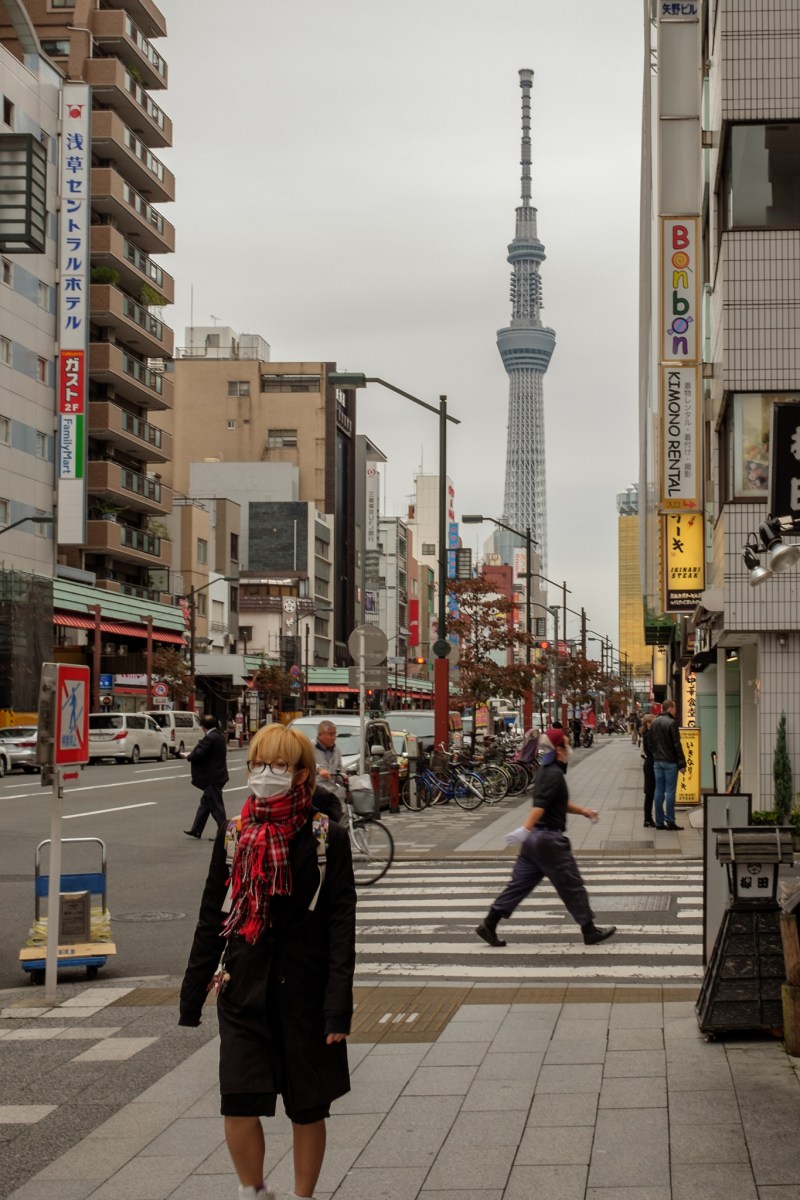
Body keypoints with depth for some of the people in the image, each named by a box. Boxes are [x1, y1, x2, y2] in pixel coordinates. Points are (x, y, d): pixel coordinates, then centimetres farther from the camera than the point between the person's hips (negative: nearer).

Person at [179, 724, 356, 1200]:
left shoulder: (327, 839, -6)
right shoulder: (233, 835, 4)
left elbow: (342, 926, -7)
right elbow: (212, 919, 9)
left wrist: (339, 1005, -13)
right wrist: (193, 994, 8)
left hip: (305, 990, -2)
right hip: (244, 990, 2)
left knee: (308, 1106, 8)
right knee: (238, 1103, -5)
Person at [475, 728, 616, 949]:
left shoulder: (545, 771, 15)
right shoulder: (554, 774, -16)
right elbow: (540, 805, -28)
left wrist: (583, 811, 27)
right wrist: (525, 829, -37)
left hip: (534, 838, 9)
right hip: (549, 839, -9)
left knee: (520, 882, 9)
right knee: (572, 885, 3)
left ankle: (489, 924, 5)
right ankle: (590, 931, 13)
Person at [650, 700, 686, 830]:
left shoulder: (654, 723, 10)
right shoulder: (672, 723, -12)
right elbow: (677, 745, -13)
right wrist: (682, 763, -10)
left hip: (657, 761, 6)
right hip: (670, 761, -6)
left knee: (659, 791, 7)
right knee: (670, 791, -3)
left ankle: (659, 822, 8)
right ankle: (670, 821, -3)